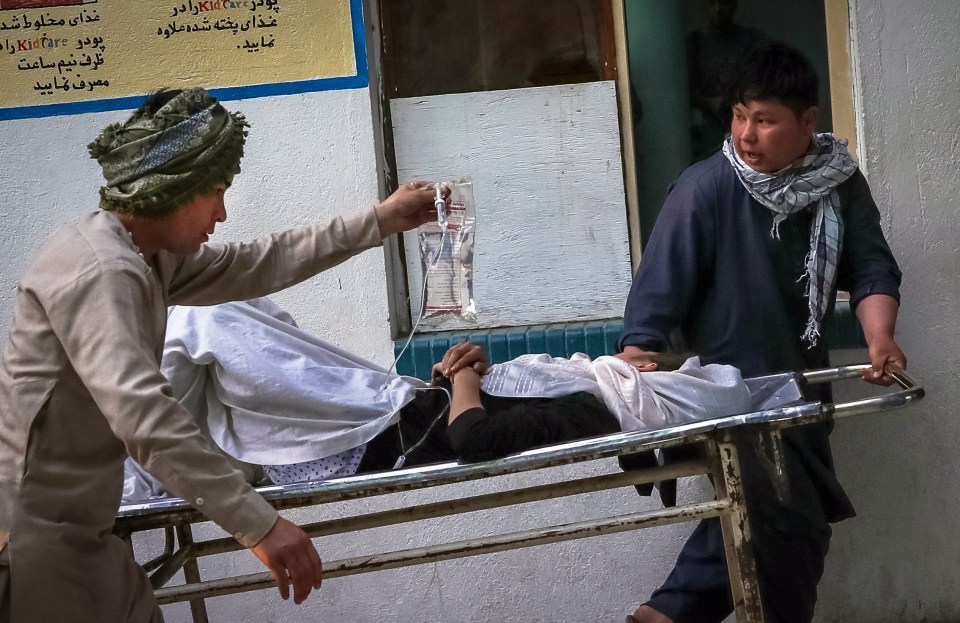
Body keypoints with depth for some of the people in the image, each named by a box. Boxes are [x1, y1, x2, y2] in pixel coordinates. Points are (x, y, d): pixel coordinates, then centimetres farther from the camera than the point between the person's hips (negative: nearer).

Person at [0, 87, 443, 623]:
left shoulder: (151, 257, 10)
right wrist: (260, 524, -35)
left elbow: (257, 266, 19)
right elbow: (144, 415, -33)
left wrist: (379, 223, 19)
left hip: (79, 532, 10)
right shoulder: (100, 272, -23)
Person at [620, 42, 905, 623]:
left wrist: (880, 337, -23)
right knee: (786, 520, -12)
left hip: (801, 381, 7)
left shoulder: (842, 183, -2)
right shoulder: (707, 187, -18)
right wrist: (635, 366, -28)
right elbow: (661, 286, -20)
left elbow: (870, 266, -5)